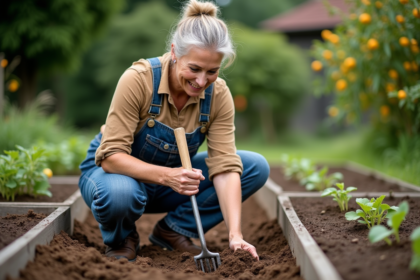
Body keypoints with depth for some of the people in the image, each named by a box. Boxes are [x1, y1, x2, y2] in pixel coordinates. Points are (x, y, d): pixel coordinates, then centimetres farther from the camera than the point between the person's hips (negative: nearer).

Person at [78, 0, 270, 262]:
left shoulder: (218, 94, -17)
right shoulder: (138, 79, -29)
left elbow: (225, 166, -22)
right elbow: (111, 156, -29)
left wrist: (235, 235, -34)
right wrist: (166, 176, -45)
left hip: (170, 177, 4)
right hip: (118, 171, -4)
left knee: (257, 167, -14)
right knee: (119, 194, -42)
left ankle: (174, 230, -3)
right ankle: (122, 239, -4)